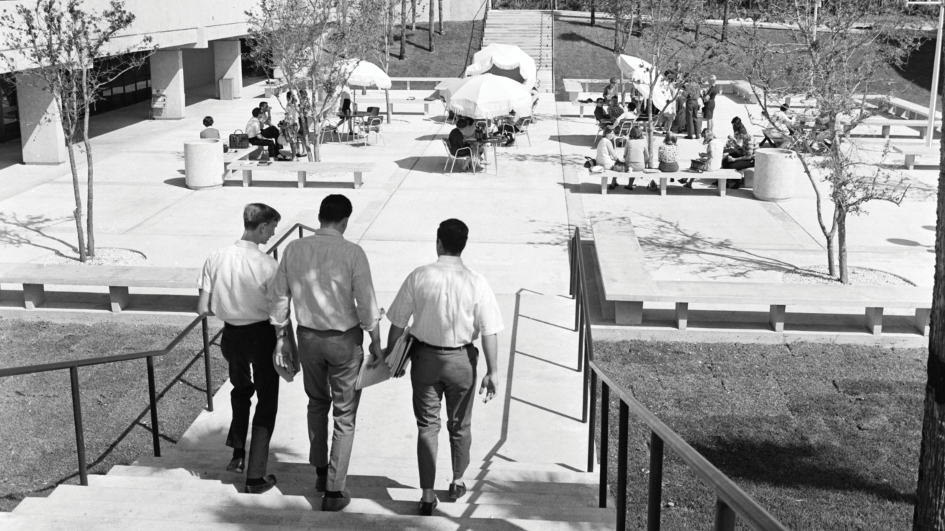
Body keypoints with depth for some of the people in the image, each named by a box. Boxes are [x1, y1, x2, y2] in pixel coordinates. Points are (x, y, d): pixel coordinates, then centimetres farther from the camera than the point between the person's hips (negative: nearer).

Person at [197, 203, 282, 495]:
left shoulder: (216, 258, -7)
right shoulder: (266, 264, -20)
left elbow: (203, 308, -4)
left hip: (232, 334, 4)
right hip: (261, 334, -4)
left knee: (241, 390, 30)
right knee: (266, 401, 10)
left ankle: (238, 454, 35)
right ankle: (255, 476, 13)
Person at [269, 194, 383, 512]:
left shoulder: (294, 250, -5)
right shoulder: (352, 253, -17)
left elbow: (278, 298, 1)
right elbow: (367, 304, -15)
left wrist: (280, 340, 12)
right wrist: (375, 343, -1)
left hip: (308, 337, 4)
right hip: (345, 340, -4)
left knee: (317, 403, 27)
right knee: (344, 416, 9)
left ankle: (320, 473, 37)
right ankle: (333, 491, 12)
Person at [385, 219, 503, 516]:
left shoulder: (418, 277, -12)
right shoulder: (476, 283, -13)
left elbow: (397, 324, -5)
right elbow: (489, 332, -12)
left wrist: (391, 355, 9)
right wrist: (492, 371, -4)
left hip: (425, 357, 0)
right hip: (461, 359, 0)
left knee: (427, 425, 9)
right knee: (460, 425, 19)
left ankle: (428, 495, 9)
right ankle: (457, 483, 35)